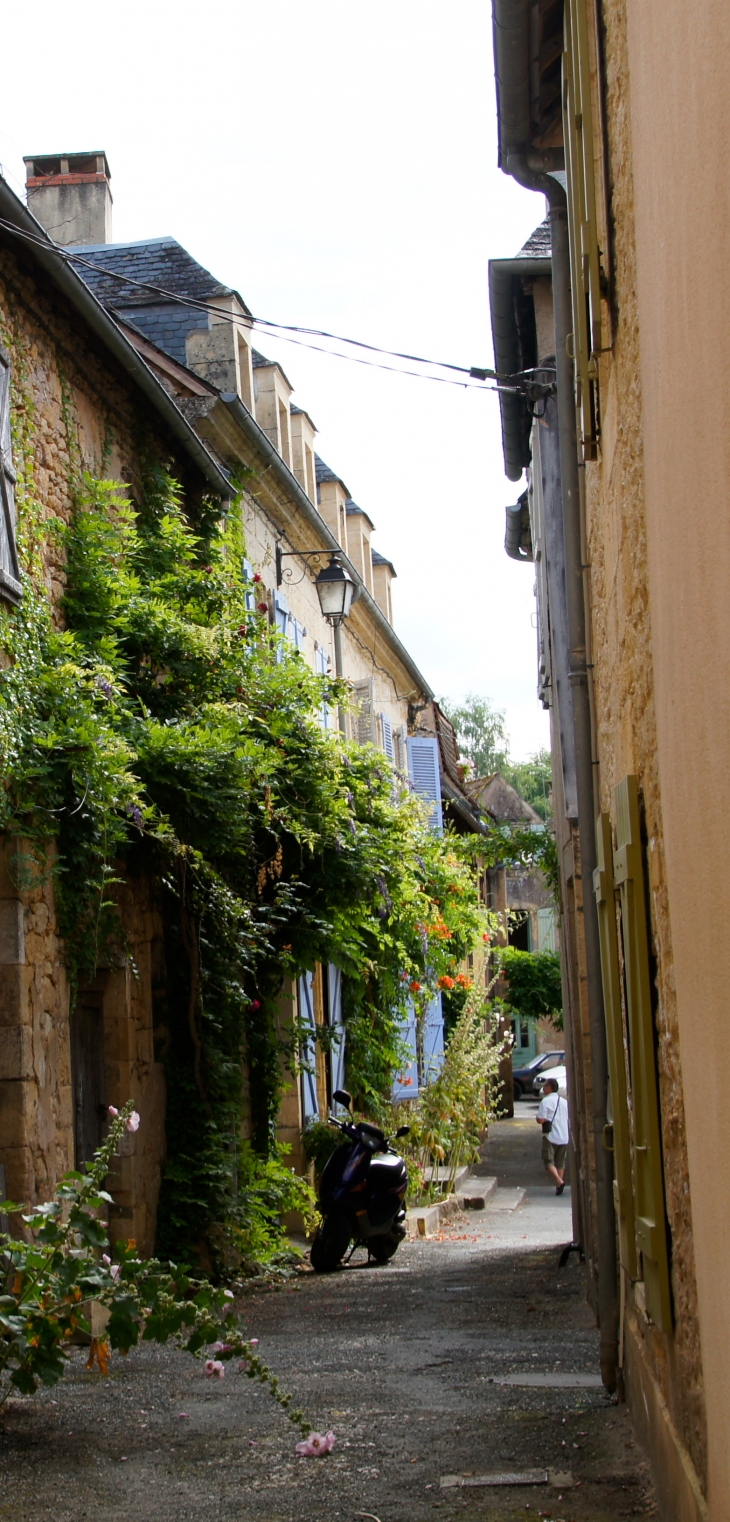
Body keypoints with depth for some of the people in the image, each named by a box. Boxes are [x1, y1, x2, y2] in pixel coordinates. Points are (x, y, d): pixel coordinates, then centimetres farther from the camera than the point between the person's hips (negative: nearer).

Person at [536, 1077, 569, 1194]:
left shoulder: (545, 1101, -10)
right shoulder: (564, 1101, 11)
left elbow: (541, 1120, -17)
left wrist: (538, 1118, 4)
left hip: (551, 1136, -6)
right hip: (564, 1136, 6)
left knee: (549, 1161, -1)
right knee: (560, 1162, 13)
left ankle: (559, 1181, -21)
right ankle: (558, 1187, 10)